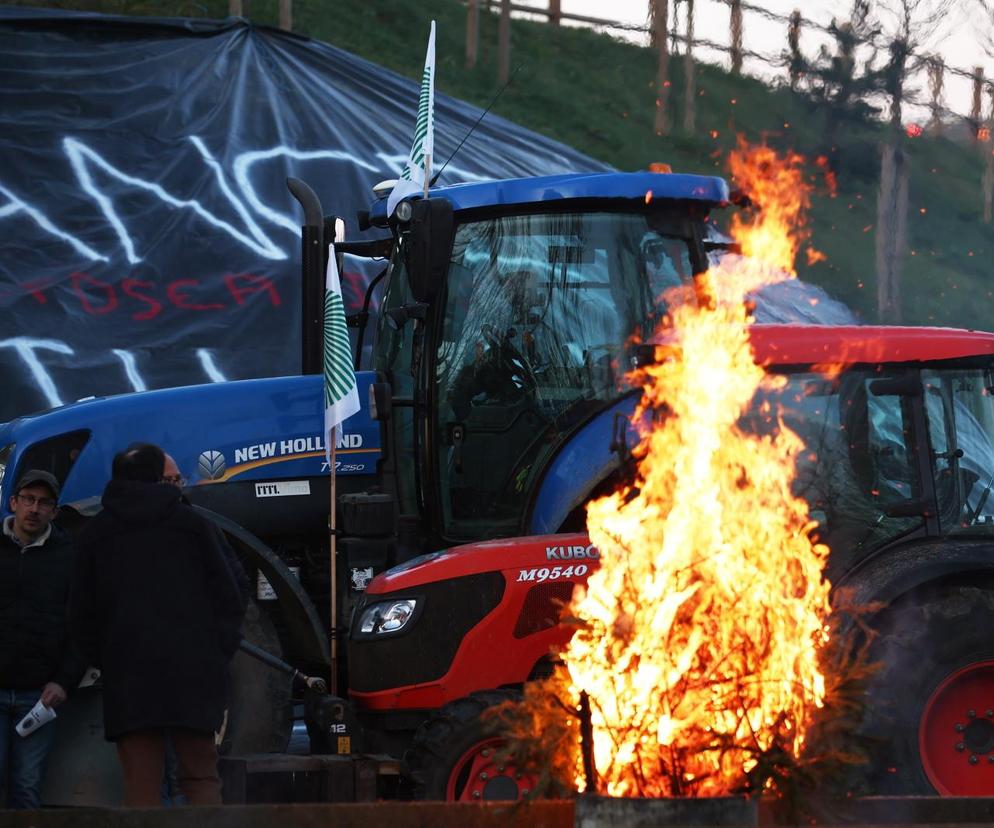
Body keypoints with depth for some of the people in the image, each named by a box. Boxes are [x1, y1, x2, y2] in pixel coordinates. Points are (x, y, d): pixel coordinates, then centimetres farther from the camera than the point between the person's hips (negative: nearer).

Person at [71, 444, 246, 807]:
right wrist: (218, 657, 9)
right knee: (200, 776, 4)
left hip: (127, 671, 0)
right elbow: (229, 599, 6)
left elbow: (82, 614, 10)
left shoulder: (95, 533, 11)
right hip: (192, 667, 0)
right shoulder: (192, 524, 10)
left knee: (140, 789, -1)